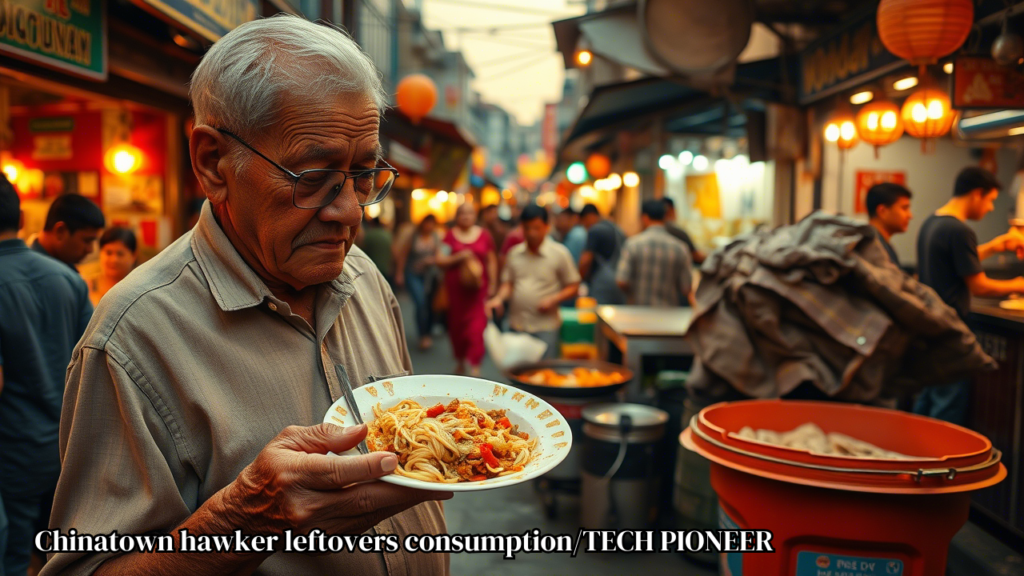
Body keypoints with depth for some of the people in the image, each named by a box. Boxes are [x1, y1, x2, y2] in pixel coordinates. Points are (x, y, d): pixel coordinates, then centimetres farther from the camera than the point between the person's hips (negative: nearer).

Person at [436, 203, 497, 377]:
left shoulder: (484, 235, 5)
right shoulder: (451, 235, 3)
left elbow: (491, 261, 10)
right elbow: (439, 260, 0)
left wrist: (492, 284, 7)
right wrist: (459, 257, -14)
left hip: (477, 286, -1)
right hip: (455, 286, 1)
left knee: (476, 325, -10)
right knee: (456, 324, 7)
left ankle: (474, 364, -9)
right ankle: (459, 360, 25)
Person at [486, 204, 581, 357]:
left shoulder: (560, 253, -2)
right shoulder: (515, 253, 8)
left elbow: (573, 287, 1)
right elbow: (508, 283, 13)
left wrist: (553, 299, -14)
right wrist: (499, 298, -7)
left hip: (545, 326, -3)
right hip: (516, 326, 4)